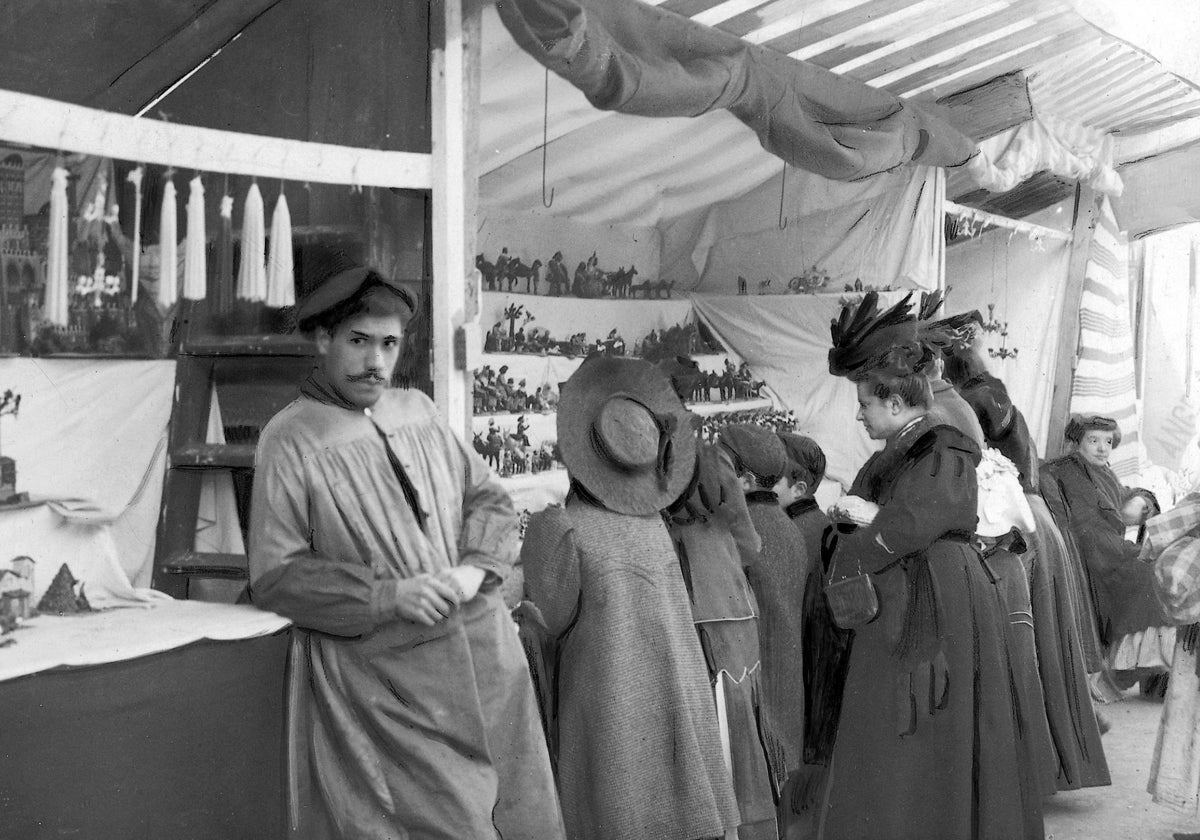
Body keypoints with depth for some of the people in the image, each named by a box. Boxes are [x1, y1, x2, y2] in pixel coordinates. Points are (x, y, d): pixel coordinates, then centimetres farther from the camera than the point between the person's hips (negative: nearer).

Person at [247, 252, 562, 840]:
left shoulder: (418, 410, 10)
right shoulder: (289, 440, -7)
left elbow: (488, 498, 14)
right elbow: (274, 576, -9)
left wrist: (474, 568, -7)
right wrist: (388, 596, -17)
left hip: (484, 653, 5)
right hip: (379, 676, -5)